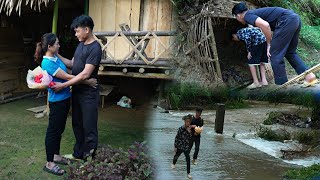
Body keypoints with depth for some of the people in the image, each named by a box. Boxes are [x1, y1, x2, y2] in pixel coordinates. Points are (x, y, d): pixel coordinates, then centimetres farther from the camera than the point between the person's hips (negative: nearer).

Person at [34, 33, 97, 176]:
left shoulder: (56, 58, 5)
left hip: (64, 99, 9)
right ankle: (49, 163, 10)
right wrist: (88, 82, -14)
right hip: (57, 101, -9)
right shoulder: (47, 63, -23)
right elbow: (68, 77, -21)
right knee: (53, 130, 0)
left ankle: (56, 156, 32)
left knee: (59, 129, 19)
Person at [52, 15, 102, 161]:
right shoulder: (81, 45, 9)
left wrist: (63, 85, -25)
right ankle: (78, 154, 33)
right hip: (77, 92, 9)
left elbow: (85, 74, -25)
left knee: (89, 127, 1)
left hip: (89, 94, -9)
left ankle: (90, 158, 12)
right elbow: (72, 64, 15)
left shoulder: (95, 48, -19)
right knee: (77, 124, 18)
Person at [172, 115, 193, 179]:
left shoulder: (190, 129, -6)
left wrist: (189, 132, -17)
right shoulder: (181, 129, -20)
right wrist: (175, 147, -10)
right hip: (180, 146, -2)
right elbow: (177, 138, -14)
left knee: (188, 160, 0)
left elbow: (190, 138, -2)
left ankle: (188, 173, 10)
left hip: (187, 147, 2)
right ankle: (173, 164, 54)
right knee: (176, 156, 23)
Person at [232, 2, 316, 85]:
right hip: (295, 18, 10)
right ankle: (308, 74, 14)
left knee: (275, 56, -1)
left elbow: (265, 25, -18)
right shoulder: (255, 13, 27)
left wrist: (269, 44, -6)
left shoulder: (247, 16, -1)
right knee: (290, 53, 21)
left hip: (287, 21, -10)